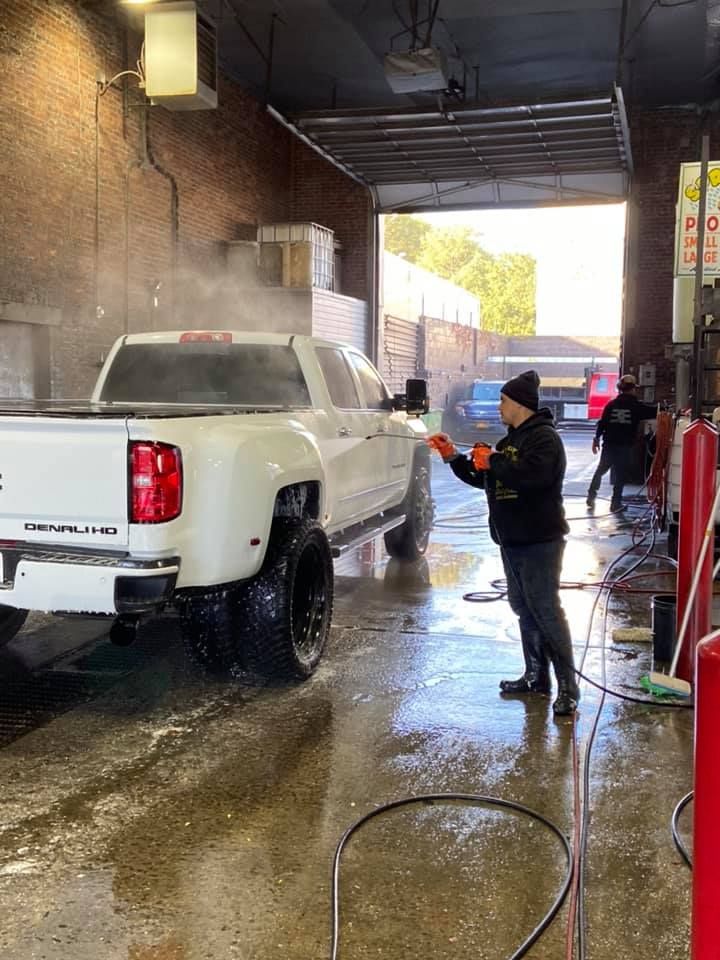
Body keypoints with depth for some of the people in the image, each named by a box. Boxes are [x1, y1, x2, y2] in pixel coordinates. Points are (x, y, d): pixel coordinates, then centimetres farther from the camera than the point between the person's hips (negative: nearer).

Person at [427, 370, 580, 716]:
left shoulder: (544, 437, -11)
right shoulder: (512, 439, 20)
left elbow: (532, 476, -29)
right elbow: (482, 478, 25)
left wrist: (492, 461, -18)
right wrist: (452, 457, 14)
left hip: (539, 541, -10)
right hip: (512, 540, 10)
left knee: (545, 610, -11)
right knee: (524, 609, 13)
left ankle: (568, 687, -7)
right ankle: (536, 677, 22)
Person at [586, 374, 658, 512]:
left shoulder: (611, 405, 2)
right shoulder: (637, 406, -4)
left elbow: (602, 423, 1)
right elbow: (654, 411, 3)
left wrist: (596, 438, 9)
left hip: (609, 445, 3)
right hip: (625, 446, -3)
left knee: (600, 470, 19)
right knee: (620, 474, 5)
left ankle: (591, 496, 23)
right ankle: (615, 503, 7)